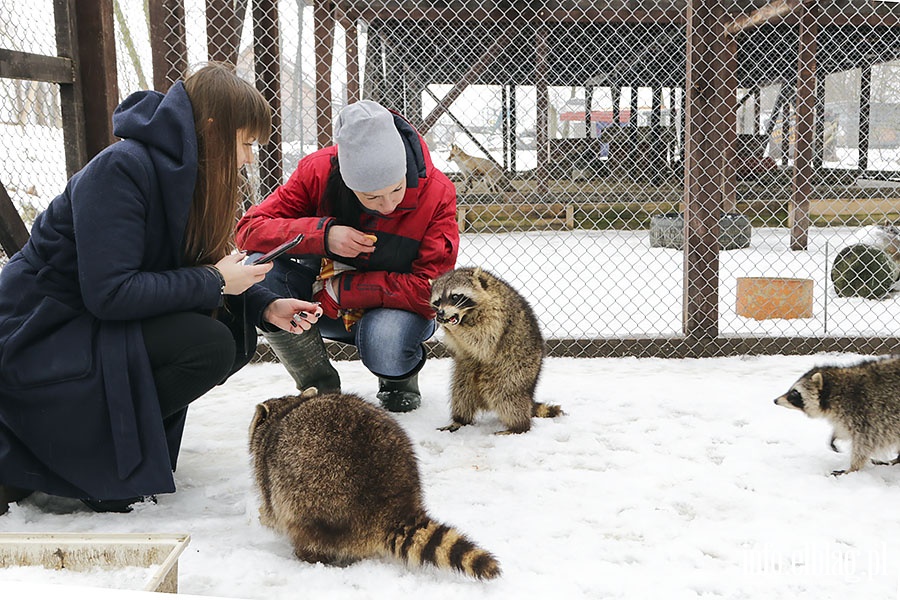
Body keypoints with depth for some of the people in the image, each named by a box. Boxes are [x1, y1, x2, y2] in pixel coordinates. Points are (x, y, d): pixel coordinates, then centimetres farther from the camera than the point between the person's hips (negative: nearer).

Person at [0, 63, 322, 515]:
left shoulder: (182, 173, 5)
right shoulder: (121, 169, -23)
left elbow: (187, 273, 9)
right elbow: (108, 292, -28)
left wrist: (265, 306, -7)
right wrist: (214, 282, -21)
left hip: (100, 326, 9)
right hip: (40, 340, -9)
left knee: (237, 333, -2)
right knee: (209, 345, -24)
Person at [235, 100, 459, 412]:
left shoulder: (437, 193, -21)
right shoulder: (318, 171, -18)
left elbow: (431, 289, -23)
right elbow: (249, 229, -16)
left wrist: (340, 288, -25)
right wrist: (323, 234, -32)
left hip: (394, 305, -2)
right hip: (326, 305, 3)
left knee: (385, 347, -38)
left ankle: (401, 378, 4)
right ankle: (320, 387, -7)